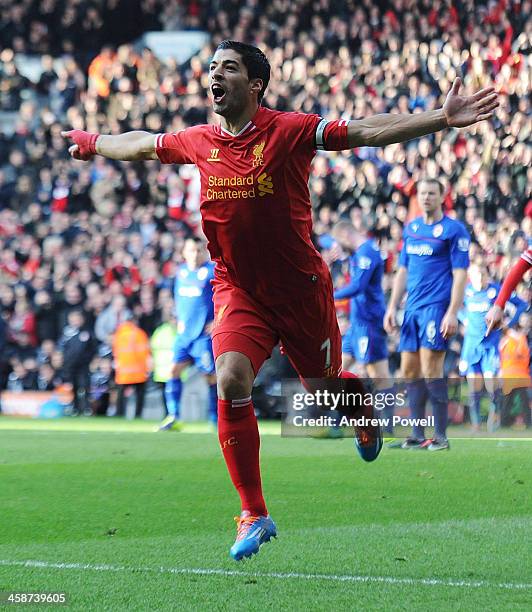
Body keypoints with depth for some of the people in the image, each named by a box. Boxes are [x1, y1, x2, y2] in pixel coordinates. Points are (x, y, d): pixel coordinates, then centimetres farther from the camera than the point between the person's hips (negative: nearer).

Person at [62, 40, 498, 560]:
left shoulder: (288, 131, -13)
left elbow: (367, 132, -19)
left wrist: (443, 118, -28)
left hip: (301, 289, -2)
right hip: (238, 292, 2)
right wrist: (91, 143, 34)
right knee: (231, 383, -20)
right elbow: (141, 144, 21)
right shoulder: (198, 142, 0)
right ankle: (254, 515, -10)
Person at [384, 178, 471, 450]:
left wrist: (452, 313, -16)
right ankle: (418, 436, 9)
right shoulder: (411, 228, 16)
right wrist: (392, 307, 14)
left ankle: (441, 435, -6)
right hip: (413, 309, 7)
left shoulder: (454, 230, -4)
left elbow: (460, 274, -9)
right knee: (409, 370, 4)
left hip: (437, 306, -7)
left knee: (431, 370, -12)